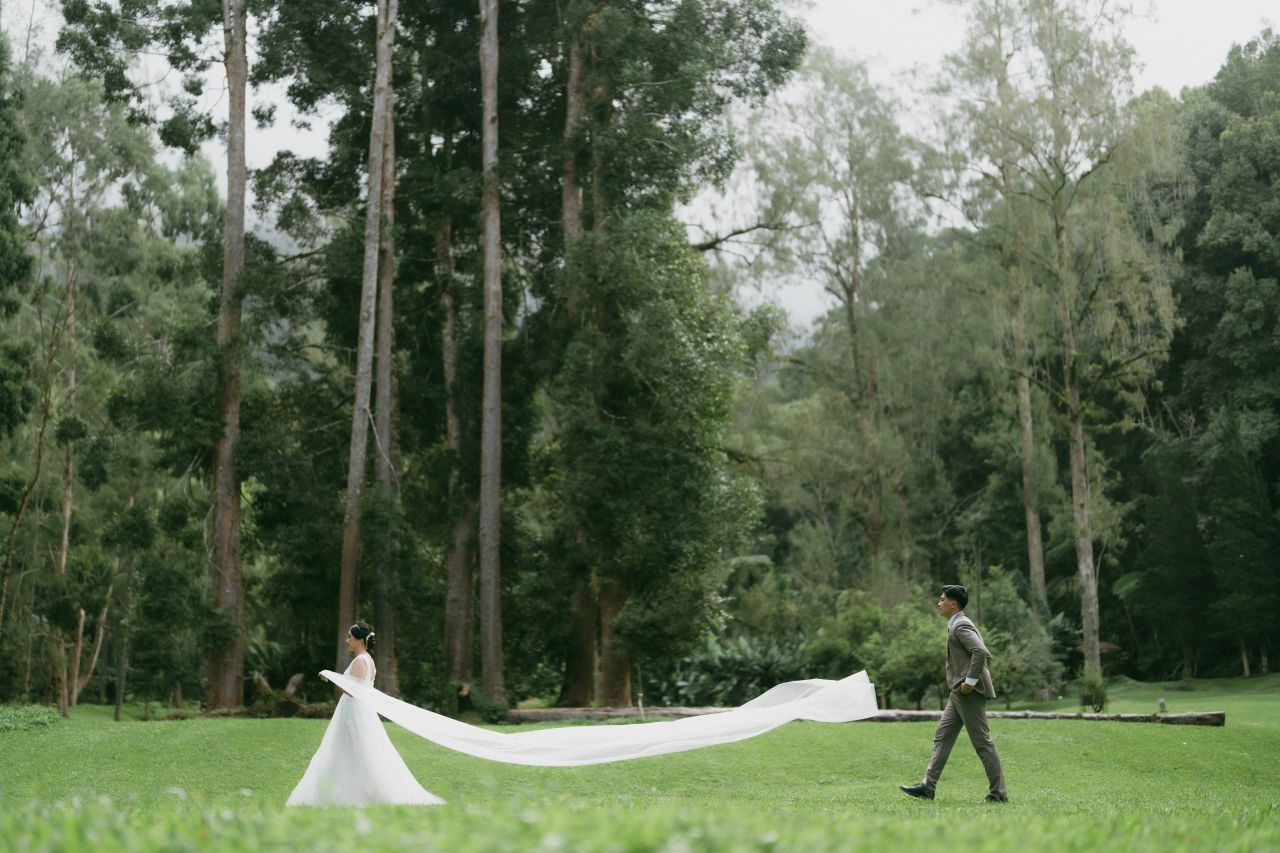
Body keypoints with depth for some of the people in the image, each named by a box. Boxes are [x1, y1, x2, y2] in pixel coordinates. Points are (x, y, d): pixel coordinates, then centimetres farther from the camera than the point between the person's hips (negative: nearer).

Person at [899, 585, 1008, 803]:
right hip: (959, 694, 11)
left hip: (969, 693, -11)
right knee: (942, 737, 10)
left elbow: (981, 652, -28)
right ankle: (928, 787, 11)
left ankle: (998, 793, 0)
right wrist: (983, 677, 17)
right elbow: (986, 655, 23)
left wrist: (971, 681, -23)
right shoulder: (957, 625, 18)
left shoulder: (960, 625, -13)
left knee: (982, 742, -5)